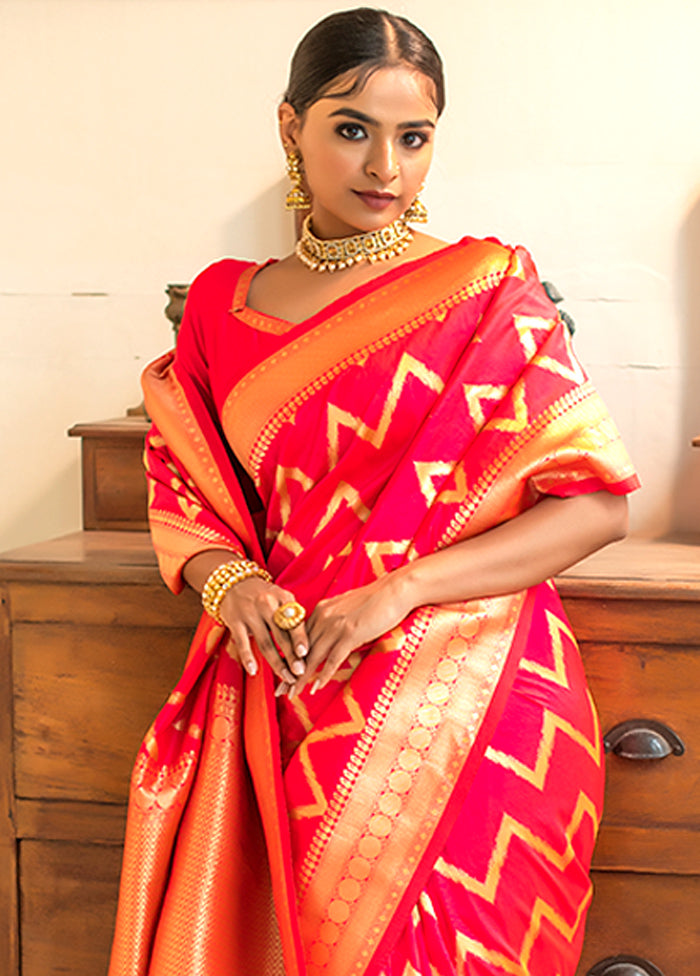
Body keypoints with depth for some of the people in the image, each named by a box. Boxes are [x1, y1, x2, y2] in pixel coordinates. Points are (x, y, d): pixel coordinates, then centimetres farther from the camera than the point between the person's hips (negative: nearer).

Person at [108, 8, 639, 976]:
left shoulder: (489, 290, -1)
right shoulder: (222, 302, 9)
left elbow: (596, 501, -4)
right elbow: (180, 492, 15)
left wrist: (403, 587, -14)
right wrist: (228, 578, -8)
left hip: (463, 702, -2)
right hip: (289, 696, 3)